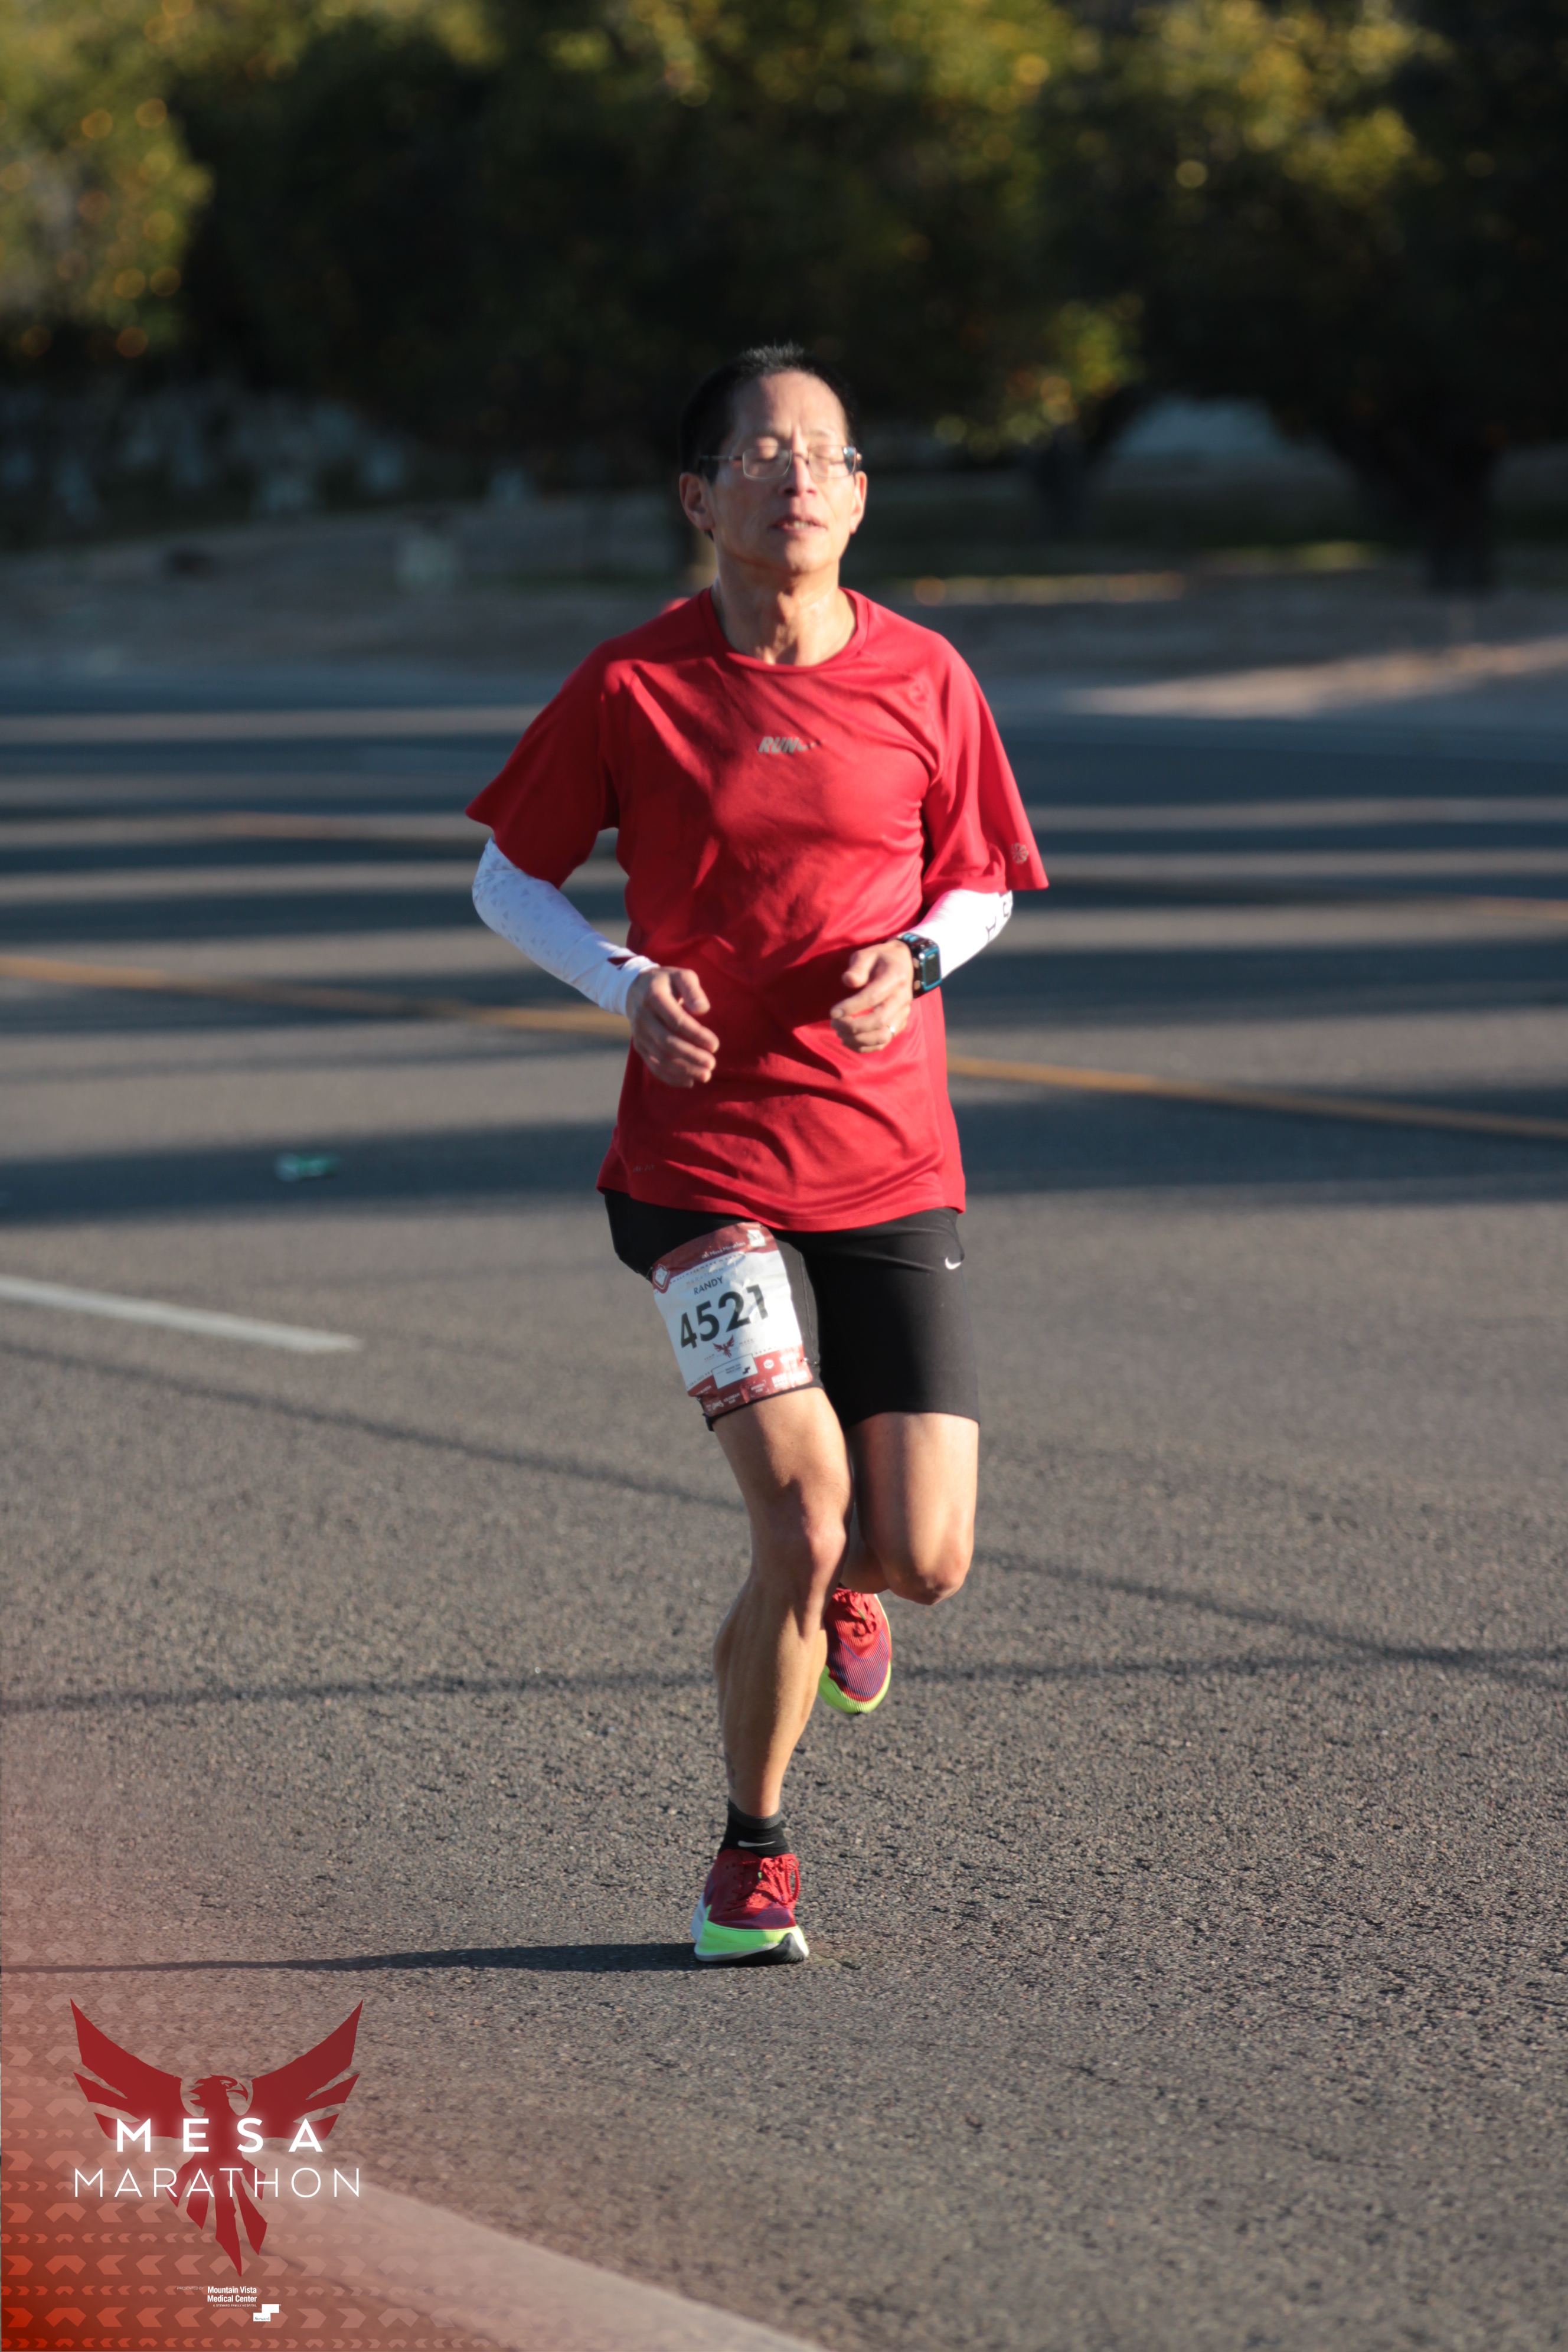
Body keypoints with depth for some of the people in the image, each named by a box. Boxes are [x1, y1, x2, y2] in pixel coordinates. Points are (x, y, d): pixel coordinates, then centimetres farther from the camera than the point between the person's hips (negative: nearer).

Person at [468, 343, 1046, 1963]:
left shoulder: (922, 679, 2)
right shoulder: (632, 686, -3)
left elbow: (981, 885, 14)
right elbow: (507, 882, 6)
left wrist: (916, 957, -9)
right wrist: (625, 982, -12)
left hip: (890, 1169, 2)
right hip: (704, 1167, -2)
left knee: (927, 1561, -5)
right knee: (807, 1500, -16)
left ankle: (827, 1580, 36)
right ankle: (752, 1854, 7)